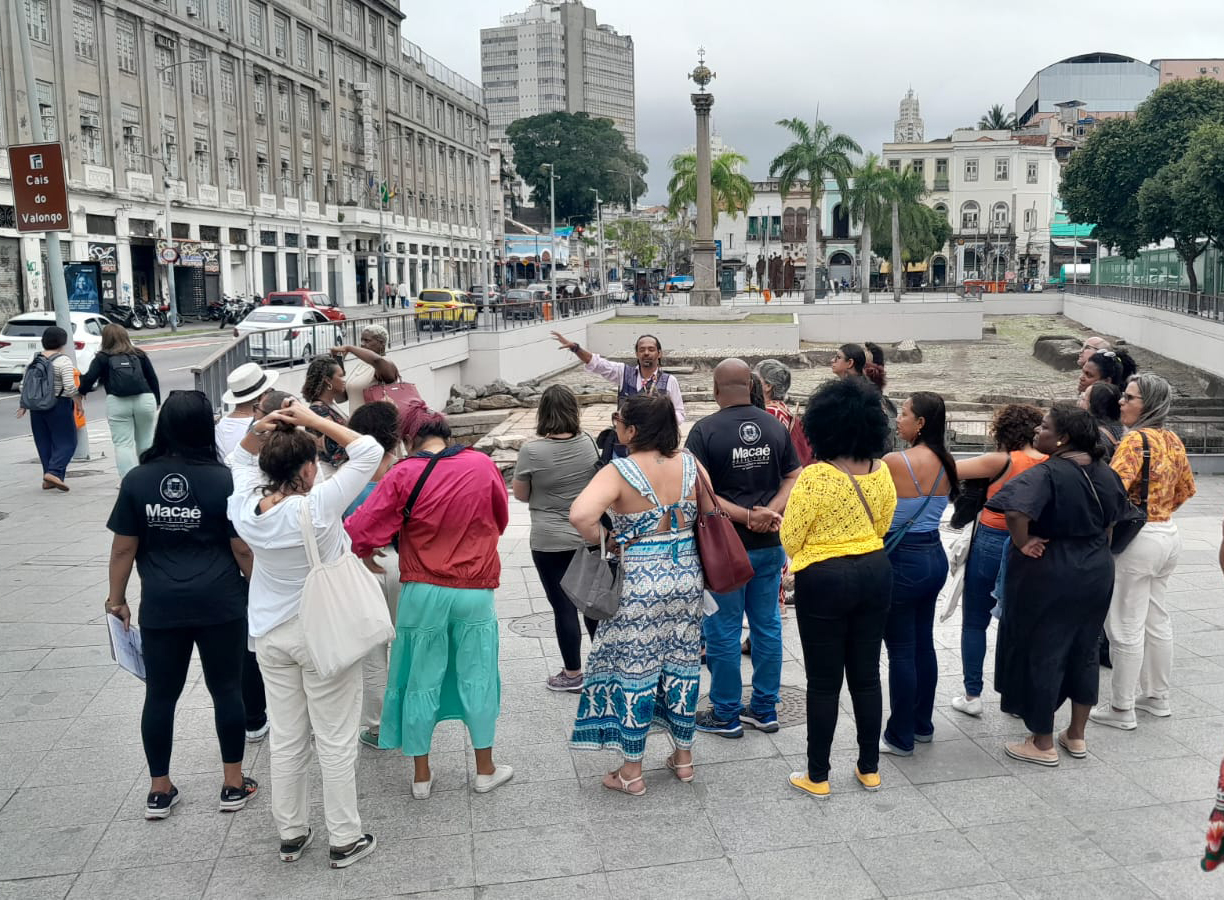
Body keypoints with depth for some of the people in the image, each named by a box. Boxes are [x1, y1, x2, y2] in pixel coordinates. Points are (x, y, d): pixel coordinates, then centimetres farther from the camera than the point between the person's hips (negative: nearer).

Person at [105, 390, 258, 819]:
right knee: (226, 689, 10)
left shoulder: (137, 480, -3)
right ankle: (233, 784, 19)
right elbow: (243, 548, -8)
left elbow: (123, 548, 1)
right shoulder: (222, 479, -10)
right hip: (220, 604, -2)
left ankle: (159, 791, 24)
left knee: (160, 695, 13)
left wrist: (117, 598, 13)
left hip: (161, 606, 2)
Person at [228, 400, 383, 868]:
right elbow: (369, 451, -18)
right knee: (335, 743, 8)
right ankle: (345, 840, 19)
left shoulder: (245, 508, -9)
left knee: (285, 741, 16)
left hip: (271, 637, 5)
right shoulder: (317, 508, -24)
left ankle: (290, 834, 30)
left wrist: (257, 431, -5)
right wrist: (313, 419, -15)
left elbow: (240, 462, 13)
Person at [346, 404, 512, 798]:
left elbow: (362, 529, -12)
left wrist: (365, 549, 10)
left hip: (422, 592, -1)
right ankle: (485, 770, 24)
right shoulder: (483, 465, -4)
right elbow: (501, 519, 11)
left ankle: (421, 776, 22)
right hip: (475, 591, 1)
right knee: (477, 678, 13)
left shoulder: (404, 475, -11)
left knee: (421, 682, 11)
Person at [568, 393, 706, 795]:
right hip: (687, 575, 5)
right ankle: (684, 756, 33)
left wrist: (603, 541, -14)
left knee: (634, 668, 7)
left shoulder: (619, 472, -18)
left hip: (639, 582, -5)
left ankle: (631, 773, 19)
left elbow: (580, 515, -32)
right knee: (681, 662, 18)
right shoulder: (689, 464, -2)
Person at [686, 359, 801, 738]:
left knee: (723, 632, 7)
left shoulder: (705, 430, -12)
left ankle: (726, 715, 18)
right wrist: (769, 514, -12)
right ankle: (765, 709, 26)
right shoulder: (775, 426, 2)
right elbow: (795, 479, 0)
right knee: (767, 626, 15)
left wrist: (748, 516, -17)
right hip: (770, 545, 5)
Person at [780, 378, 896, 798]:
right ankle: (869, 768, 27)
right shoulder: (881, 472, -2)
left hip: (824, 579, -5)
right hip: (876, 573, 5)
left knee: (824, 681, 5)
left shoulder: (815, 477, -19)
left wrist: (815, 549, 12)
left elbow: (790, 539, -10)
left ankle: (817, 776, 16)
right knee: (866, 674, 16)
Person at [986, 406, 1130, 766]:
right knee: (1084, 651, 18)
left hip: (1049, 574, -7)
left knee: (1041, 654, 6)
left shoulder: (1047, 473, -21)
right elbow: (1113, 519, 19)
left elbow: (1015, 510, -38)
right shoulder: (1104, 473, 4)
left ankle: (1042, 744, 16)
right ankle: (1076, 736, 29)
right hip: (1097, 571, 7)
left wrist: (1023, 543, -22)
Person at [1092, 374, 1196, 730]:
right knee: (1157, 620, 19)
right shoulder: (1172, 440, 7)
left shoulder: (1136, 440, -19)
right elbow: (1186, 489, 18)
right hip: (1168, 534, 9)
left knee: (1126, 627, 1)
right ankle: (1157, 696, 32)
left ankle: (1121, 710, 10)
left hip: (1137, 540, -9)